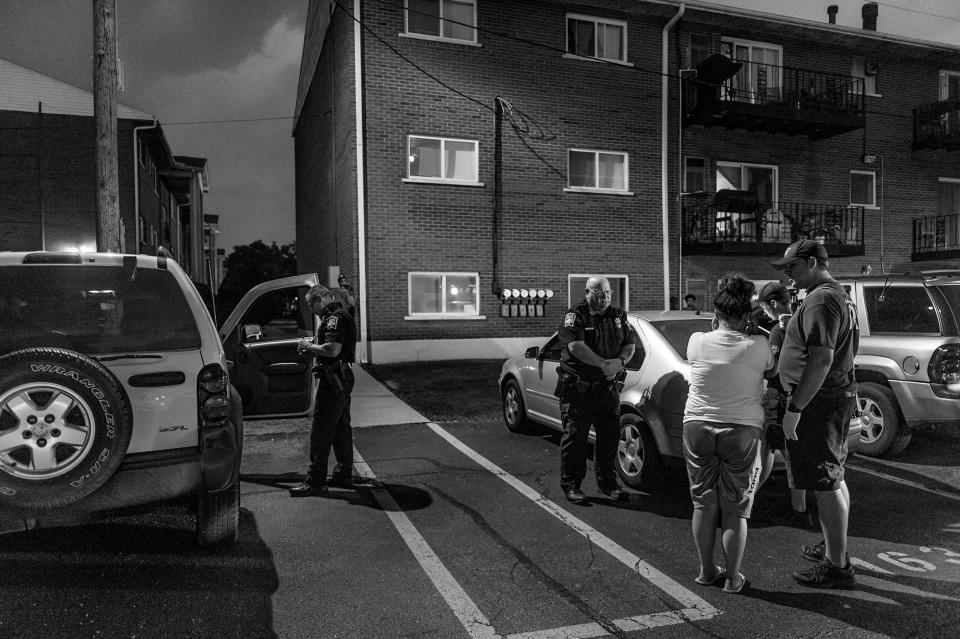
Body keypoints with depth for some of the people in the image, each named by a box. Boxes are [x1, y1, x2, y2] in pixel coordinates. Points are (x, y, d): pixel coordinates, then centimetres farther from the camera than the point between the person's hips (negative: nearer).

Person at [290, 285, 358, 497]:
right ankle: (344, 475, 26)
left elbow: (332, 350, -27)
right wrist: (313, 346, 11)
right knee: (341, 428, 17)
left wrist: (309, 346, -12)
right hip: (342, 379, 11)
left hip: (332, 380, -11)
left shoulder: (335, 318, -16)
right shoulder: (343, 315, 18)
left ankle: (315, 481, -2)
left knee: (321, 432, -6)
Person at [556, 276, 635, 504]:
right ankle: (571, 485, 12)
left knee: (610, 436, 11)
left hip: (609, 387, 5)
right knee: (575, 437, 1)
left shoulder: (618, 316, 13)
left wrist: (620, 361, -10)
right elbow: (575, 346, -19)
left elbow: (629, 345, 12)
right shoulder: (574, 316, -5)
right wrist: (604, 364, -20)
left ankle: (607, 482, 27)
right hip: (578, 389, -5)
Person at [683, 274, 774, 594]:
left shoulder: (697, 342, -7)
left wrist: (716, 324, 16)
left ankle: (706, 571, 26)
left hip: (698, 427, 2)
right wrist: (771, 333, 15)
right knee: (736, 509, 10)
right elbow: (772, 370, 8)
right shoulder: (758, 346, -11)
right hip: (742, 430, -2)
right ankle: (732, 577, 20)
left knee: (703, 504, 14)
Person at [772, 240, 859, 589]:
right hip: (840, 393, 11)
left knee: (825, 485, -3)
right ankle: (833, 547, 35)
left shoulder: (820, 300, -19)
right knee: (834, 479, 20)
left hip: (818, 402, -11)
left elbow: (821, 358, -27)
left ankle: (837, 566, 6)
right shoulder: (841, 295, 16)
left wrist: (795, 408, -25)